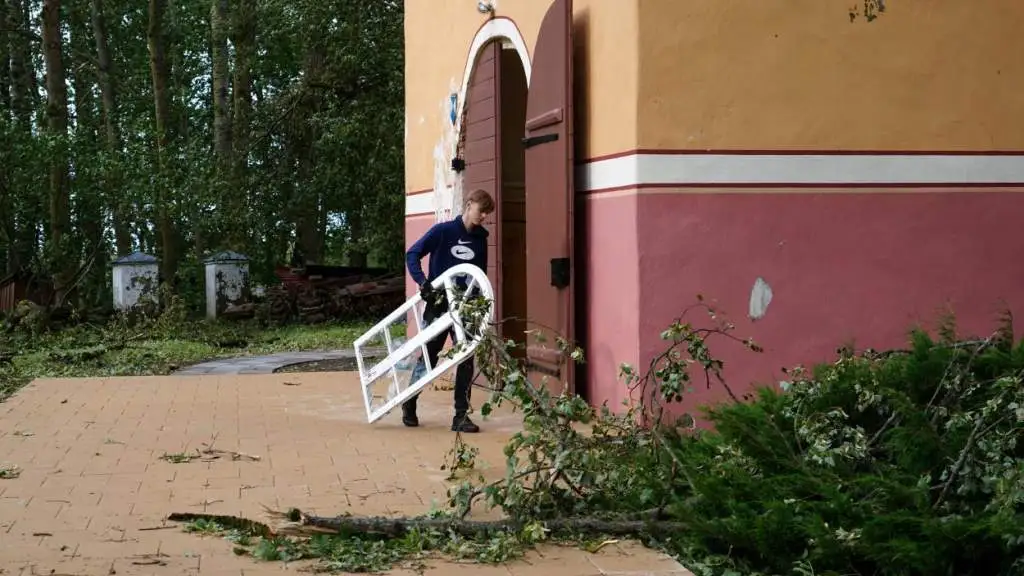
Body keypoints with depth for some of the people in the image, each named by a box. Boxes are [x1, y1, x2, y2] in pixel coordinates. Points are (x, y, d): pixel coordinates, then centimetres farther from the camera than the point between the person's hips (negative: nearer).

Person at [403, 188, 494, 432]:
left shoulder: (480, 238, 5)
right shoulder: (443, 231, -8)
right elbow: (412, 255, -10)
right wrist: (423, 282, -23)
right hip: (438, 304, -3)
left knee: (466, 360, -3)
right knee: (428, 357, 7)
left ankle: (461, 415, 2)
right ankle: (409, 404, 28)